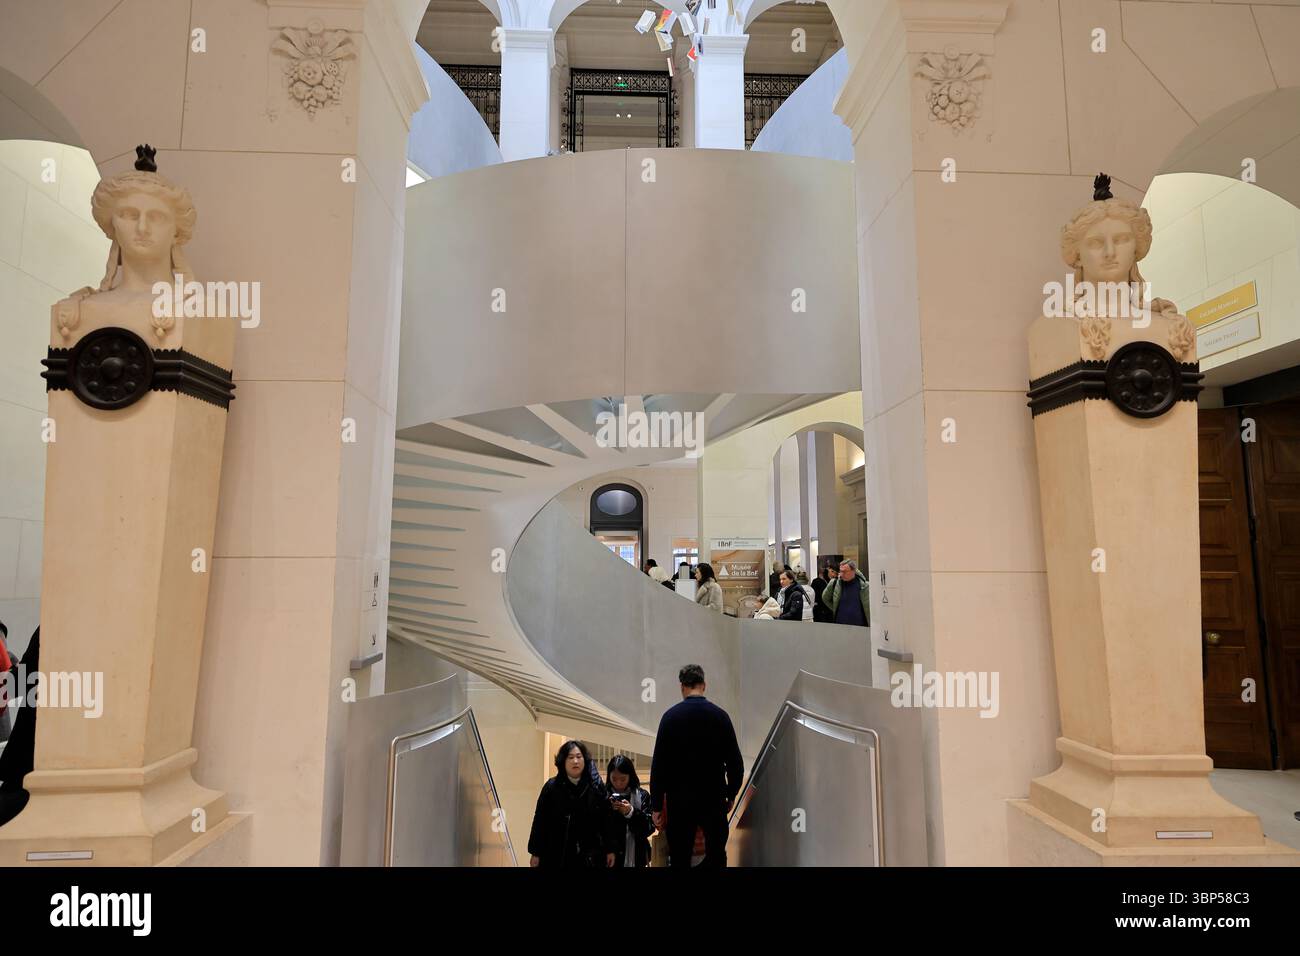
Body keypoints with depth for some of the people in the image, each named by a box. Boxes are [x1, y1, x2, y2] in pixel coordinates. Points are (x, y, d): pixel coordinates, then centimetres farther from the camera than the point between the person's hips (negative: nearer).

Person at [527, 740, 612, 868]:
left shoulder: (597, 787, 1)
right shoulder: (551, 787, -1)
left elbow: (606, 821, 0)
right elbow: (540, 822, 0)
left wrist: (610, 850, -1)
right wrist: (536, 853, -1)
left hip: (590, 857, 1)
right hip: (557, 856, 0)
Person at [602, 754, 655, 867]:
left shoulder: (642, 795, -1)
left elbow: (649, 828, -7)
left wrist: (631, 812, -19)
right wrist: (606, 810, -18)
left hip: (636, 858, 0)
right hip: (609, 858, 0)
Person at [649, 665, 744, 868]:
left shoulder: (670, 716, -5)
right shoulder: (720, 715, -3)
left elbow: (658, 764, -7)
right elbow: (735, 762, -1)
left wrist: (656, 806, -1)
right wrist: (731, 796, 13)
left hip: (680, 800, 0)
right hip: (714, 799, 1)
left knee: (680, 860, 9)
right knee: (716, 857, 16)